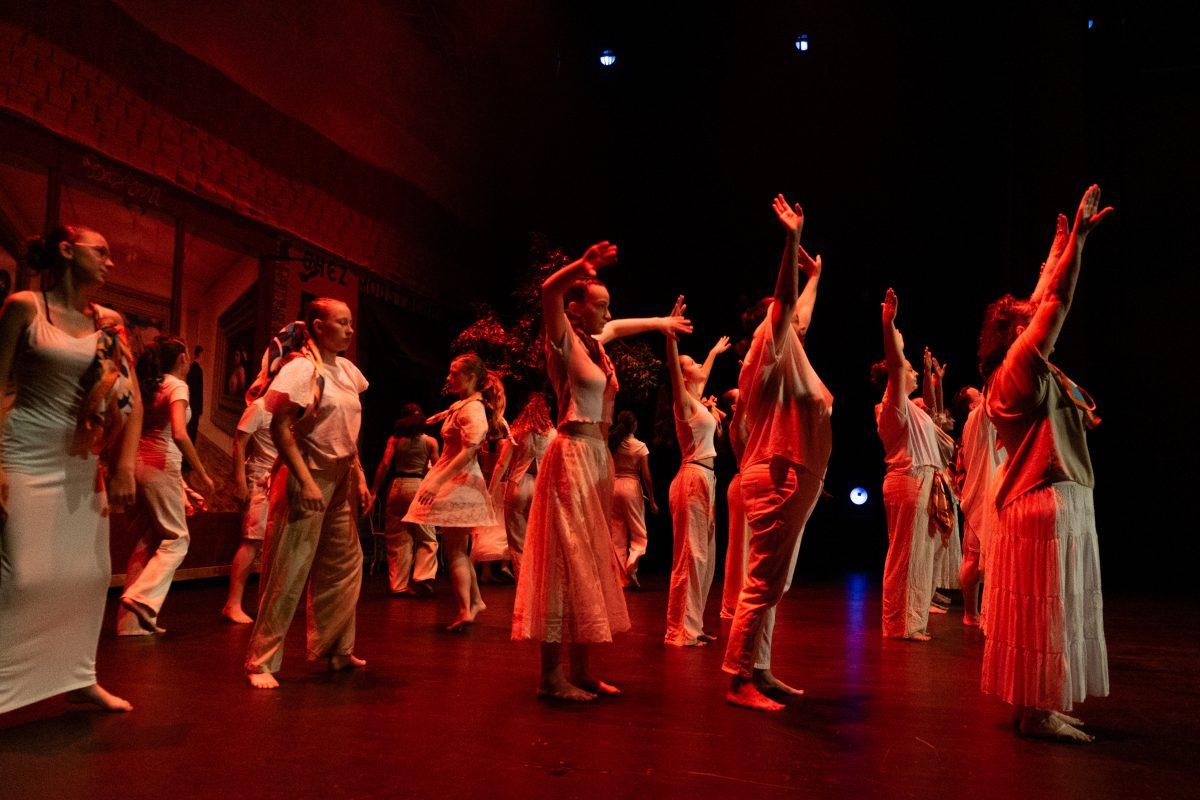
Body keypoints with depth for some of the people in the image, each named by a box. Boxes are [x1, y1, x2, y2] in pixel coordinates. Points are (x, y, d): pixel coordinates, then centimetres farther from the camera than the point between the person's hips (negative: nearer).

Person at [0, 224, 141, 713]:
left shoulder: (109, 323, 7)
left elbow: (132, 400, 6)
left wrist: (125, 465, -2)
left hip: (84, 465, 5)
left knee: (90, 574, 9)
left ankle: (79, 678, 23)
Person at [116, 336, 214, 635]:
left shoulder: (147, 386, 13)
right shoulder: (177, 386, -9)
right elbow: (179, 434, -22)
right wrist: (201, 473, -16)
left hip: (138, 463, 8)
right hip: (161, 466, -8)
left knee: (147, 540, 12)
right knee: (177, 538, 3)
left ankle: (131, 620, 14)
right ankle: (142, 599, -12)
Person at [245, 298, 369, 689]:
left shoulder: (346, 370, 11)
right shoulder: (301, 367, -11)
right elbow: (280, 428, -15)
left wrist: (359, 477, 12)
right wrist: (306, 481, -21)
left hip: (339, 480, 8)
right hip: (305, 476, -8)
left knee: (345, 566, 12)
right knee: (288, 571, -4)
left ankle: (333, 649, 27)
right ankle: (262, 661, 7)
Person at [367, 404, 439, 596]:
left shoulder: (394, 439, 6)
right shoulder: (430, 441, 3)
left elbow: (385, 465, -2)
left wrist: (373, 491, -1)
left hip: (397, 486, 2)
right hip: (420, 487, -2)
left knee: (398, 538, 9)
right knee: (427, 538, 6)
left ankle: (399, 585, 11)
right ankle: (422, 580, -7)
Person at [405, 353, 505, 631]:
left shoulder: (472, 408, -16)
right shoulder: (461, 404, 13)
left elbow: (469, 451, -25)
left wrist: (438, 481, -28)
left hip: (460, 481, -10)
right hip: (455, 481, 10)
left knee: (454, 549, -6)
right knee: (456, 547, 15)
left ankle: (466, 611, -5)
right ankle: (475, 601, 22)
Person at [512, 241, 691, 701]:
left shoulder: (594, 341, 17)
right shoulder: (565, 339, -6)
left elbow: (618, 326, 40)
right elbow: (549, 292, -25)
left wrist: (662, 323, 45)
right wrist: (582, 266, -40)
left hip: (598, 457, 9)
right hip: (572, 455, -9)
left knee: (592, 563, 9)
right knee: (566, 562, -9)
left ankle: (582, 671, 16)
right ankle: (551, 676, -3)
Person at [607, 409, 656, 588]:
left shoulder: (611, 444, 2)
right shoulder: (640, 446, -5)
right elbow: (646, 476, -5)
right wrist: (652, 500, 1)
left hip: (613, 487, 3)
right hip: (632, 487, -3)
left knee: (617, 535, 9)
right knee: (639, 534, 8)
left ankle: (622, 576, 11)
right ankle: (632, 564, -17)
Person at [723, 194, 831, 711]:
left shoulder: (789, 353, 19)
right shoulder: (771, 349, -5)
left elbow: (799, 310, 38)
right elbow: (784, 304, -20)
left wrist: (814, 276, 45)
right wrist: (793, 240, -26)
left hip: (789, 479, 10)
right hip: (778, 478, -10)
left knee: (772, 583, 12)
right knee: (763, 583, -9)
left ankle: (759, 671, 19)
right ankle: (739, 680, -5)